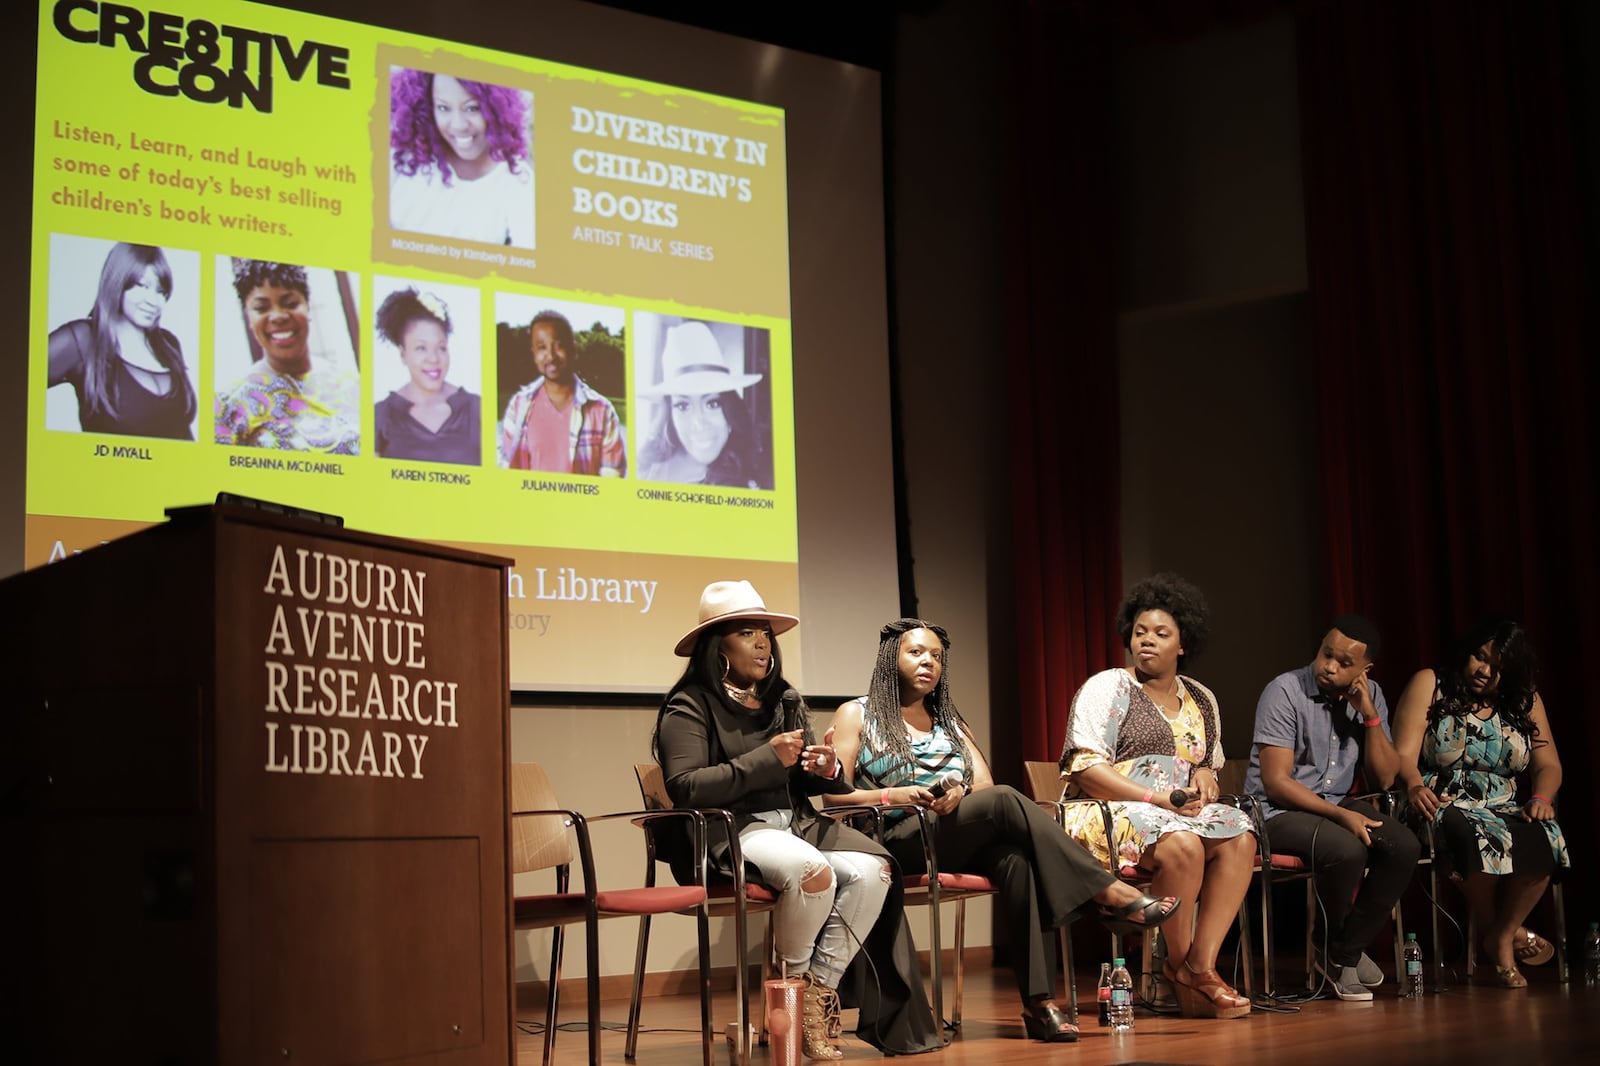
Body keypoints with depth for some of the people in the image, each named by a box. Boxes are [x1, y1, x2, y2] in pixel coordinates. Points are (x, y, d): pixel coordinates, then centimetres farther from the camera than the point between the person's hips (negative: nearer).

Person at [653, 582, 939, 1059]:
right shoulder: (690, 707, -3)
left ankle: (821, 987, -12)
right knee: (812, 870, -35)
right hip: (730, 832, -7)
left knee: (872, 871, -21)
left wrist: (826, 770, -7)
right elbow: (686, 789, -15)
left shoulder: (786, 702, 19)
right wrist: (764, 759, -19)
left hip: (795, 822, 7)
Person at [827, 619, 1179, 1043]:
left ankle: (1040, 1001, -40)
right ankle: (1109, 892, -31)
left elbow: (985, 784, 11)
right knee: (1004, 801, -30)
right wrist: (894, 795, -16)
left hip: (961, 841, 4)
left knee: (1017, 856, -33)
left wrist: (958, 791, -13)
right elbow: (834, 795, 0)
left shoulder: (949, 720, 26)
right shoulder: (857, 715, 11)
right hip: (897, 842, -4)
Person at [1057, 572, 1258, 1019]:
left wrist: (1203, 779, 0)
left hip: (1181, 812, 6)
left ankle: (1201, 965, -27)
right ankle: (1180, 967, -15)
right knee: (1181, 843, -35)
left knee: (1239, 837, -24)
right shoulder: (1106, 688, -1)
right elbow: (1085, 768, -11)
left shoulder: (1201, 700, 18)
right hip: (1109, 813, -6)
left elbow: (1210, 765, 27)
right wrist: (1157, 799, -19)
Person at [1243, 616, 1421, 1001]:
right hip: (1278, 811, -6)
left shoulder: (1370, 696, 4)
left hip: (1337, 804, 6)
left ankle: (1345, 953, -6)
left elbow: (1384, 778, 2)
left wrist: (1370, 716, -11)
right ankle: (1331, 948, -4)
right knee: (1347, 850, -34)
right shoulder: (1284, 691, -15)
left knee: (1404, 846, -21)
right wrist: (1341, 815, -25)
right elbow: (1276, 782, -18)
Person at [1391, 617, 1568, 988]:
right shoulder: (1429, 685, 2)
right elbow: (1404, 755, -9)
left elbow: (1549, 766, 9)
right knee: (1477, 834, -39)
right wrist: (1414, 786, -31)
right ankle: (1497, 930, -13)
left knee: (1542, 836, -31)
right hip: (1441, 806, -4)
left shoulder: (1524, 701, 14)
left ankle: (1502, 937, -15)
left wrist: (1541, 797, -14)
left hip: (1503, 808, 4)